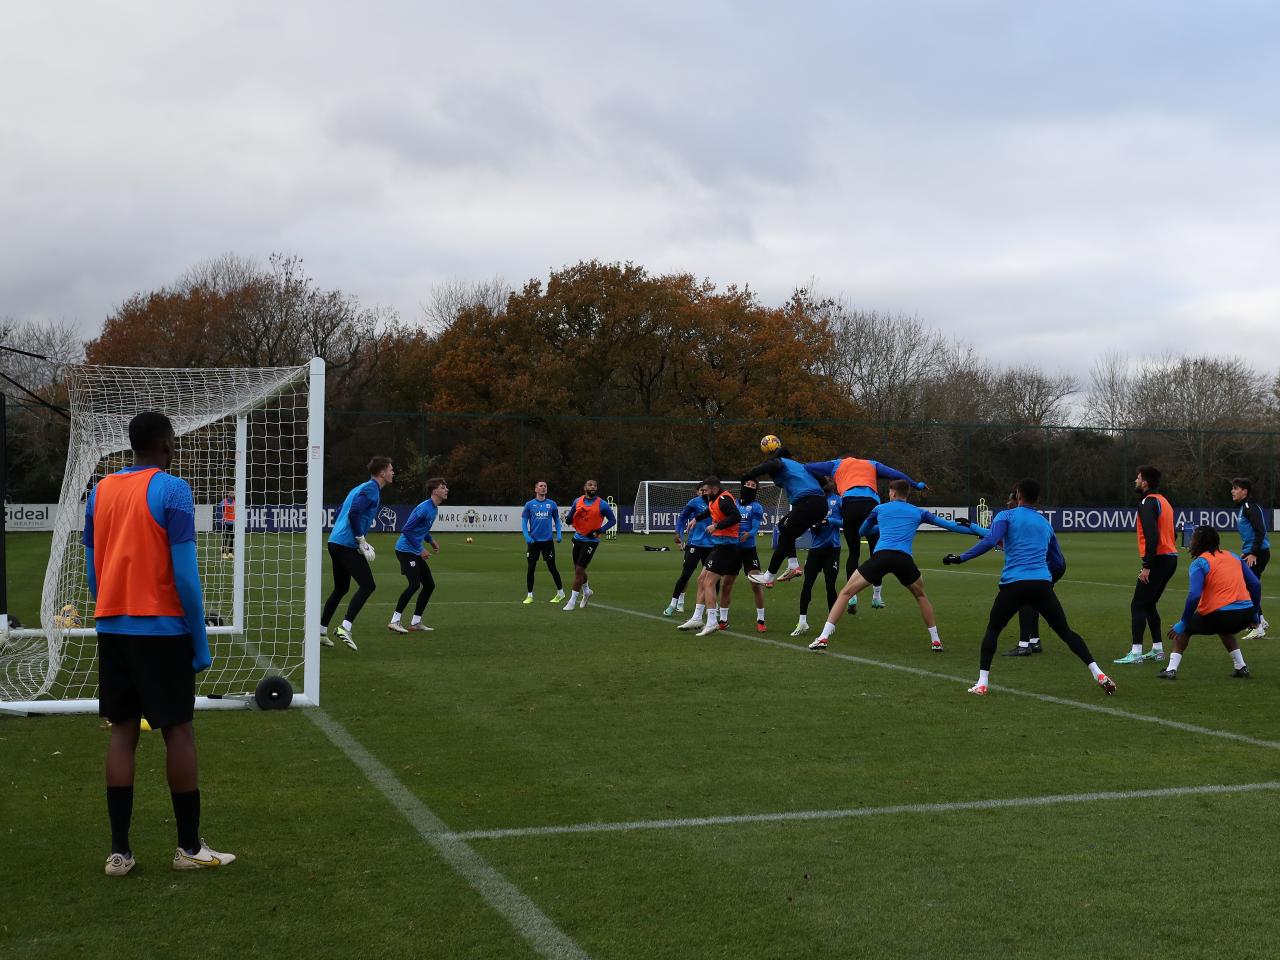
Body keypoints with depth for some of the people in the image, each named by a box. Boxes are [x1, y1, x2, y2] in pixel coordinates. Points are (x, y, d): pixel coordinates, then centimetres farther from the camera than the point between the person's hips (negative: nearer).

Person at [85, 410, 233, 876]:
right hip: (162, 629, -5)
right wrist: (200, 641, -8)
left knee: (123, 730, 7)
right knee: (179, 731, 3)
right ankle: (189, 847, 8)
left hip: (113, 628, 5)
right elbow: (184, 573, -14)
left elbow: (92, 570, 12)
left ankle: (120, 851, 5)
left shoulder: (100, 492, 8)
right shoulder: (172, 491, -10)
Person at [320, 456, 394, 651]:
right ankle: (345, 627, -16)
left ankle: (321, 631, 20)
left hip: (336, 543, 10)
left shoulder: (361, 488, 21)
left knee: (341, 589, 18)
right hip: (347, 545, -10)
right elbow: (354, 513, -23)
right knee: (368, 585, -10)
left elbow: (341, 514, 26)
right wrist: (361, 541, -15)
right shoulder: (371, 489, -9)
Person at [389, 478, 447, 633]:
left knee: (429, 585, 8)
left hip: (416, 552, 10)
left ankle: (416, 622, 14)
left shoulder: (434, 509, 11)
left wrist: (431, 540, 10)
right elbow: (406, 530, -22)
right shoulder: (424, 508, -19)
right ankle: (394, 621, -15)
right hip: (405, 550, -10)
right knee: (415, 584, -21)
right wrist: (420, 549, -18)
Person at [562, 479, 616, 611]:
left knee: (579, 570, -9)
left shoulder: (602, 504, -9)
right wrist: (567, 519, -15)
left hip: (591, 540, -5)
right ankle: (586, 591, 42)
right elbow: (570, 519, 10)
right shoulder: (577, 501, 3)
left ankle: (573, 601, -1)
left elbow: (612, 520, -2)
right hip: (578, 538, 5)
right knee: (578, 569, 16)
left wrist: (599, 531, -14)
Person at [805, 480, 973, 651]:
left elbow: (861, 532, 36)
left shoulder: (880, 509, 23)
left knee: (846, 593, 8)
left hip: (881, 555, -1)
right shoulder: (918, 512, 23)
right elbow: (949, 525, 26)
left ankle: (823, 638, -3)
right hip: (904, 559, 1)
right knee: (921, 596, 28)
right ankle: (935, 641, 25)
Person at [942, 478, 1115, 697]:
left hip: (1014, 583, -3)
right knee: (1065, 631, 12)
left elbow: (990, 541, -10)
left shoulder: (1006, 516, 8)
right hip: (1042, 583, 3)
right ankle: (1098, 675, 4)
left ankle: (982, 683, 7)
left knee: (993, 629, 15)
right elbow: (1058, 561, 27)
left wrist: (960, 558, -6)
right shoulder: (1045, 523, 23)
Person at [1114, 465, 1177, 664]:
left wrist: (1147, 566, -22)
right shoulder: (1163, 501, 18)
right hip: (1170, 558, 10)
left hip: (1158, 559, -10)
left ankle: (1136, 653, -11)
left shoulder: (1148, 502, -13)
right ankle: (1158, 649, 20)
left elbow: (1152, 536, -23)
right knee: (1149, 604, 18)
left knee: (1137, 605, -7)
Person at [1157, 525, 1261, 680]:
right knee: (1224, 630, 39)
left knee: (1184, 629, 19)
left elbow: (1194, 596, -14)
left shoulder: (1200, 563, -2)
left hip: (1218, 615, -6)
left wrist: (1183, 623, -5)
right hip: (1246, 614, 6)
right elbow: (1256, 584, 13)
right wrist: (1255, 614, 22)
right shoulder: (1233, 556, 16)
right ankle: (1241, 667, 29)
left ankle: (1171, 669, 8)